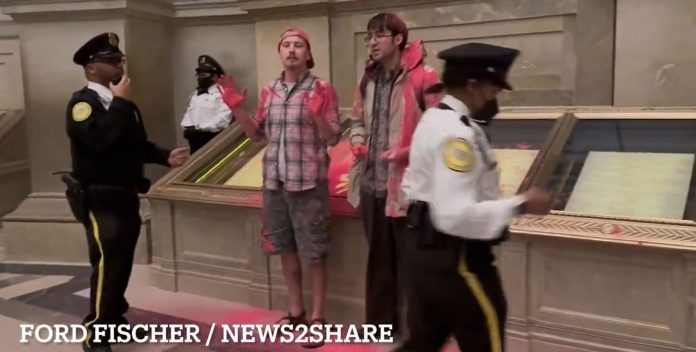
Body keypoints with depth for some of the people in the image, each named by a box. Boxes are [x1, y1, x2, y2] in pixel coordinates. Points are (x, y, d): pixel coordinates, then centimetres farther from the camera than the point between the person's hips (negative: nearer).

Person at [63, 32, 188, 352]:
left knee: (123, 263, 16)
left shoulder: (123, 103, 12)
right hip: (100, 200, -8)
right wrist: (120, 102, -22)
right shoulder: (82, 103, -12)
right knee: (106, 264, -10)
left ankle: (115, 319, 32)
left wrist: (165, 157, 3)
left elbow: (138, 145, 20)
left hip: (127, 196, 8)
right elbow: (101, 139, -31)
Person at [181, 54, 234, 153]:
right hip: (195, 140, 7)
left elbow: (223, 119, -15)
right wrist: (188, 129, -3)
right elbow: (188, 113, 18)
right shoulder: (195, 93, 20)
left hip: (213, 139, -7)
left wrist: (199, 127, -14)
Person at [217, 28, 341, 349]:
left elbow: (333, 138, -9)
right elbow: (257, 133, 14)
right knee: (286, 248, 15)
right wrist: (236, 107, 2)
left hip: (308, 181, -5)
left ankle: (317, 317, 17)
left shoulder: (322, 89, -6)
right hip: (274, 180, 6)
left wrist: (317, 115, -26)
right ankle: (295, 311, 30)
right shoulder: (269, 91, 10)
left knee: (314, 252, 3)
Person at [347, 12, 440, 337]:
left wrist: (411, 152, -21)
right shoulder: (367, 80, 10)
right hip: (371, 182, 6)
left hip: (406, 183, -6)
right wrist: (358, 142, 0)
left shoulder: (422, 77, -10)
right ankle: (381, 324, 34)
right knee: (378, 257, 18)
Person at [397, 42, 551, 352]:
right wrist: (520, 205, -22)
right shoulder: (458, 134, -23)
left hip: (425, 248, 10)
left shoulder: (433, 120, 9)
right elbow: (457, 215, -31)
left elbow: (413, 186, 16)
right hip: (455, 257, -10)